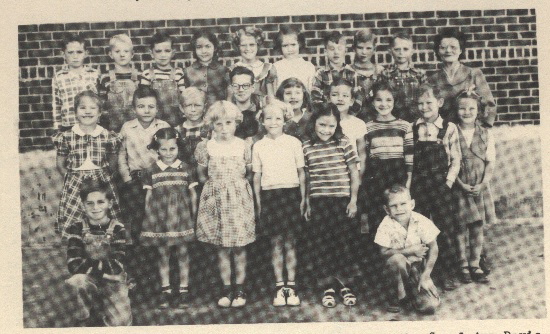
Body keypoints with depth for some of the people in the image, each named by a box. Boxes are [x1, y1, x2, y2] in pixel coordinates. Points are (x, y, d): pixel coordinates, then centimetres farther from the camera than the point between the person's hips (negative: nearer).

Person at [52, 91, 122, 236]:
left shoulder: (108, 136, 1)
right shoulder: (66, 137, 0)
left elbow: (113, 163, 13)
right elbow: (60, 164, 10)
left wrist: (102, 175, 3)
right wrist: (72, 176, 2)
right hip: (75, 185, 0)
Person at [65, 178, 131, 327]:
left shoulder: (118, 229, -9)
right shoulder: (76, 227, -8)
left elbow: (116, 266, -18)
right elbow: (74, 265, -20)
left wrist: (88, 265, -21)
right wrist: (104, 266, -23)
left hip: (113, 283, 0)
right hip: (88, 282, 0)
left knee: (121, 323, -20)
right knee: (78, 280, -35)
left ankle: (99, 306, 13)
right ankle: (83, 322, -10)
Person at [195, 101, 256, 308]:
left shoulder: (242, 146, 0)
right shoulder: (207, 147, -1)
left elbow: (248, 172, 10)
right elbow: (202, 174, 8)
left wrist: (239, 182, 1)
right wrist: (217, 184, 3)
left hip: (239, 199, 0)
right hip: (217, 200, 0)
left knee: (239, 246, 3)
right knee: (222, 248, 5)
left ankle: (240, 288, 15)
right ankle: (226, 288, 16)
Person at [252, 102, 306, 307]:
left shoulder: (293, 143, 2)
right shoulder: (258, 146, 5)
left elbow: (301, 173, 6)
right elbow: (257, 176, 9)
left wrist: (303, 199, 3)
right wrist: (258, 203, 6)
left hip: (291, 193, -1)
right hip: (269, 195, 1)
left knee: (290, 242, 2)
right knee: (276, 242, 3)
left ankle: (291, 286, 9)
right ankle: (279, 286, 9)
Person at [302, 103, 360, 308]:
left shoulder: (343, 143, -2)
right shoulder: (306, 147, 1)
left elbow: (354, 174, 2)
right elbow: (307, 177, 6)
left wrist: (353, 200, -1)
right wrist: (307, 204, 7)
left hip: (342, 200, -1)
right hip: (318, 202, 1)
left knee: (343, 242, 4)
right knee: (322, 245, 4)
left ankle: (344, 285, 18)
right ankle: (328, 288, 14)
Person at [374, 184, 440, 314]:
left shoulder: (422, 222, -13)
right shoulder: (386, 225, -15)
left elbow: (433, 248, -7)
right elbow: (384, 252, -16)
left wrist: (426, 274, -14)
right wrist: (411, 250, -24)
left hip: (419, 266, 0)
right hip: (398, 267, 0)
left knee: (430, 306, -20)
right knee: (397, 259, -38)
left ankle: (413, 290, 17)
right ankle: (401, 295, -9)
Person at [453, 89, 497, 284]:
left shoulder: (486, 134, 6)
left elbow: (490, 163, 3)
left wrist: (483, 184, -10)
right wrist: (461, 184, -13)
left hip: (480, 187, 2)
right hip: (459, 187, -2)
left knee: (478, 228, 5)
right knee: (460, 227, 0)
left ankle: (475, 265, 16)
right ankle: (463, 266, 11)